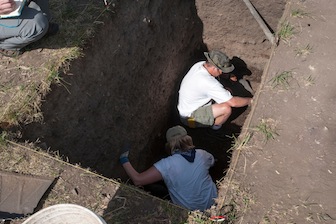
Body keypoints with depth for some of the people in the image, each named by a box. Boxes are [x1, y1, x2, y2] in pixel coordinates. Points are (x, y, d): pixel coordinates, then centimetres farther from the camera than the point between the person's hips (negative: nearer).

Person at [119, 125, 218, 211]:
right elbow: (212, 161, 11)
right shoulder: (202, 155, -14)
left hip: (189, 210, -3)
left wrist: (124, 160, -17)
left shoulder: (167, 165, -27)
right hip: (212, 203, 4)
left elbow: (138, 180, -30)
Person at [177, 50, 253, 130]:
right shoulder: (207, 82, -34)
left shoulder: (200, 64, -9)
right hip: (190, 117, -9)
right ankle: (215, 125, 8)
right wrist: (251, 100, -12)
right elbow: (233, 102, -28)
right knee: (226, 108, -23)